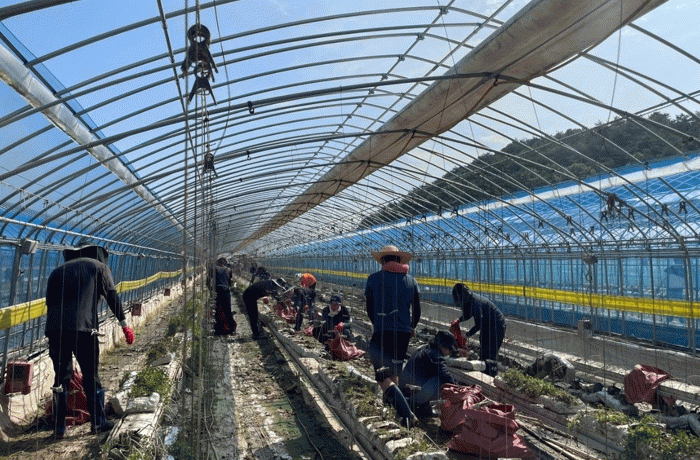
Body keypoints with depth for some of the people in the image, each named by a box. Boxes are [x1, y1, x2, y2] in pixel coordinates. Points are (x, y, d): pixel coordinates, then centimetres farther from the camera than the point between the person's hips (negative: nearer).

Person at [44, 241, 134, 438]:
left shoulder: (57, 271, 26)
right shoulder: (99, 267, 15)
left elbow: (49, 303, 21)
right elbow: (112, 297, 7)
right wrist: (124, 324, 9)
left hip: (55, 328, 4)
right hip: (83, 327, -4)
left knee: (61, 377, 13)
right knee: (91, 376, 6)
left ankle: (59, 427, 16)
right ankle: (98, 422, 13)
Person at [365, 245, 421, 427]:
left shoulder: (374, 279, 2)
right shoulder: (411, 280, 10)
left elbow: (369, 310, 10)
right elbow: (417, 311, 16)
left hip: (382, 332, -4)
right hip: (404, 332, 5)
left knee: (384, 377, -6)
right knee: (394, 371, 25)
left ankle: (408, 415, -20)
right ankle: (391, 400, 40)